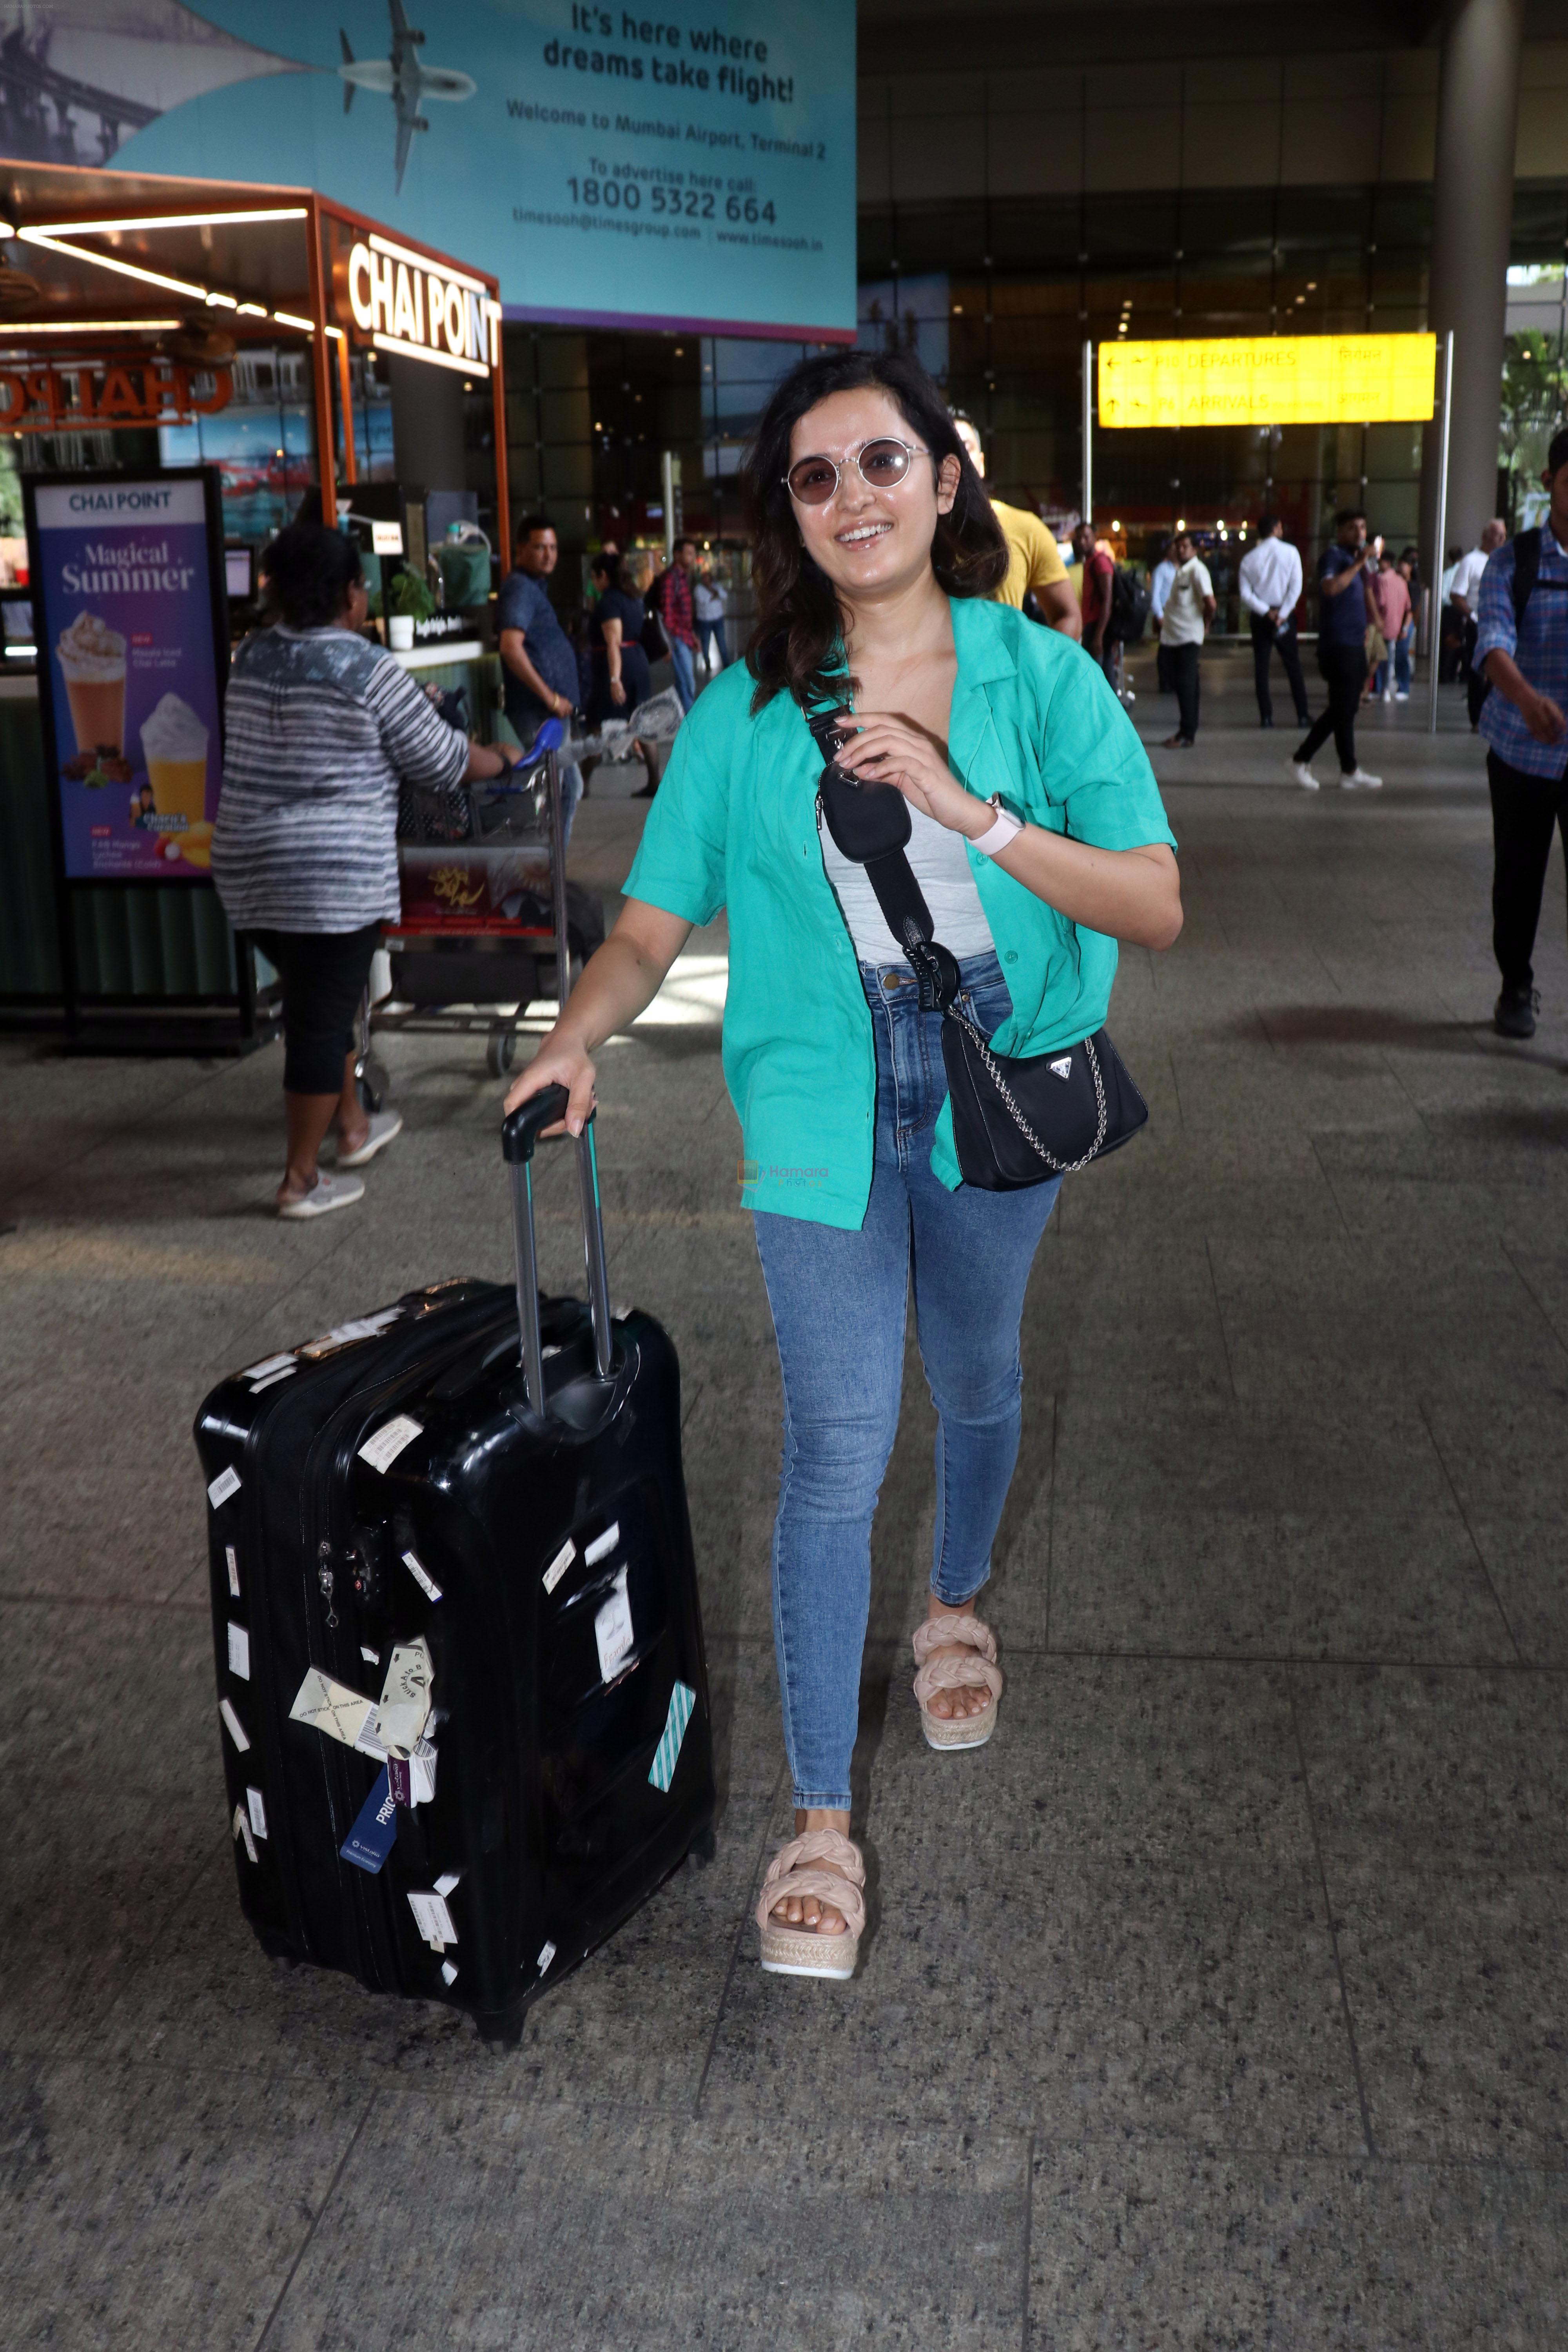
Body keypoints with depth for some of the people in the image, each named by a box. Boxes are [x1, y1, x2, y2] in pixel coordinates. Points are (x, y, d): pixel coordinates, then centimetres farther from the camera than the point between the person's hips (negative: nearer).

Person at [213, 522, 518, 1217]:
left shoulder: (250, 660, 7)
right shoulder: (368, 671, -12)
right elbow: (440, 759, -4)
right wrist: (504, 762, 15)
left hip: (247, 868, 7)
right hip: (336, 876, -7)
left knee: (316, 1003, 22)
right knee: (323, 1019, 2)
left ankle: (353, 1127, 39)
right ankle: (301, 1182, 9)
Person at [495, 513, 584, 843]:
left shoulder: (533, 587, 18)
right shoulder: (520, 588, -14)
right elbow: (511, 646, -27)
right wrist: (551, 698, -23)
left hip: (552, 712, 11)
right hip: (537, 713, -11)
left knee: (569, 786, 17)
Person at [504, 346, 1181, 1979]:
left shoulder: (1040, 675, -6)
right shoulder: (746, 710, -3)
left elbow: (1153, 907, -12)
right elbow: (652, 927, -2)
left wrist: (966, 809, -23)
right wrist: (579, 1035, -23)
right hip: (824, 1102, -1)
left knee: (975, 1381, 21)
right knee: (836, 1445, -4)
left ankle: (958, 1603, 52)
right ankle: (820, 1818, 8)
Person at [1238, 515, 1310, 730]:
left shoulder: (1249, 558, 1)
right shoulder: (1290, 552, -4)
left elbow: (1245, 593, -5)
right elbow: (1296, 587, -11)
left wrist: (1267, 612, -6)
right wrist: (1282, 614, -10)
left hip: (1259, 615, 1)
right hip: (1285, 613, -1)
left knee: (1261, 667, 4)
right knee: (1293, 665, 4)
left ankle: (1266, 716, -1)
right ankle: (1303, 715, 2)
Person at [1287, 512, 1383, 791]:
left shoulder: (1354, 558, 20)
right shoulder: (1333, 555, -9)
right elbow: (1330, 587, -30)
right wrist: (1360, 562, -29)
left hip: (1354, 644, 10)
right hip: (1338, 644, -10)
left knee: (1342, 709, 11)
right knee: (1344, 709, -3)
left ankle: (1301, 759, 16)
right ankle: (1351, 772, 4)